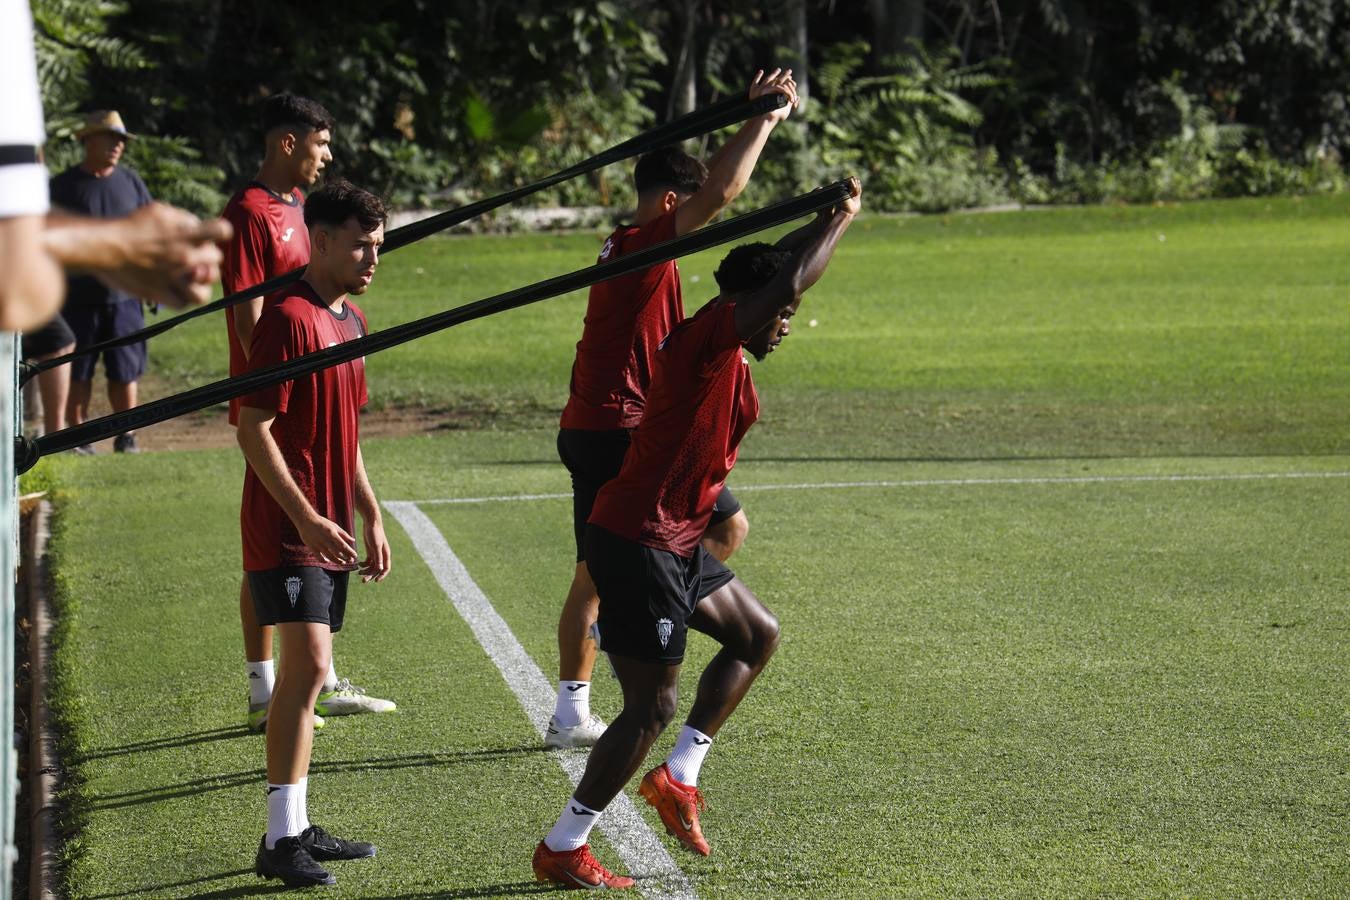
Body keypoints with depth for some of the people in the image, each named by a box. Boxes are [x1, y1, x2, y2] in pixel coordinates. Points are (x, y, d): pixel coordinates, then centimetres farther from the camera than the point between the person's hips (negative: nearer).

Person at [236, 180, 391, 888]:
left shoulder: (351, 321, 14)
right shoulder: (289, 319, -14)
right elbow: (252, 430, -18)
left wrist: (370, 517, 18)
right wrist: (307, 519, -21)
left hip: (329, 530, 9)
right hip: (287, 529, -9)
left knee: (308, 674, 12)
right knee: (308, 664, -15)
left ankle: (297, 829, 18)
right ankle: (280, 840, -14)